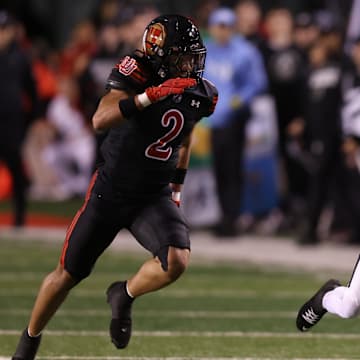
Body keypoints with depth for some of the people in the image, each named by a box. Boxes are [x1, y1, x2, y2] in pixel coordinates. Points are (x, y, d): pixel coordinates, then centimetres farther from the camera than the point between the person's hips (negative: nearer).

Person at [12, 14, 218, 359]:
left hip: (154, 197, 3)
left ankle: (124, 297, 7)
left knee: (176, 261, -24)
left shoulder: (199, 94, -3)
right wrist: (151, 95, -42)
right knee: (67, 274, 8)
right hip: (110, 191, -3)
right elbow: (100, 120, -35)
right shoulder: (136, 73, -19)